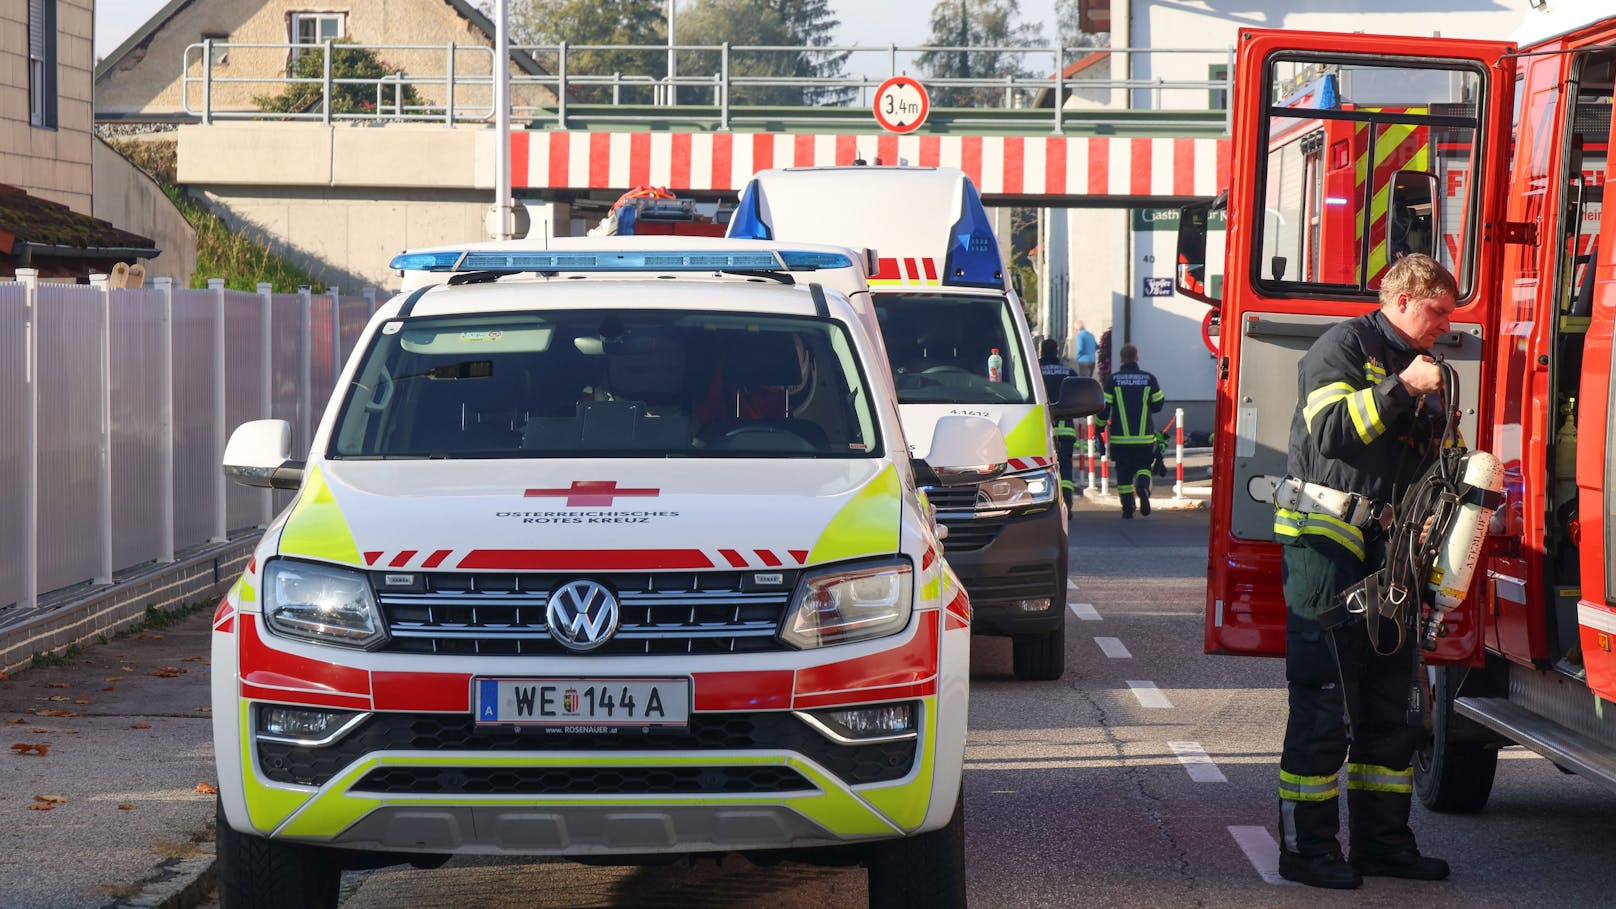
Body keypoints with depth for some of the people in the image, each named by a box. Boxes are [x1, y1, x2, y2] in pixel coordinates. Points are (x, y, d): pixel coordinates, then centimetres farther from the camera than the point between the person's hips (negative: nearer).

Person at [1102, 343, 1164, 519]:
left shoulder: (1113, 380, -3)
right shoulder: (1149, 379, 1)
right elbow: (1157, 406, 6)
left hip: (1120, 438, -1)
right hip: (1144, 437, 1)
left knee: (1124, 472, 8)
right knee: (1143, 466, 13)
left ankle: (1128, 509, 4)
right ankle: (1143, 486, -19)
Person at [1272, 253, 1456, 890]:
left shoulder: (1419, 367, 21)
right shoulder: (1344, 346, -5)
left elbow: (1428, 464, 27)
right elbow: (1329, 428, -19)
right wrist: (1400, 389, -19)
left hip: (1389, 551, 8)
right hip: (1325, 544, -8)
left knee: (1389, 703, 10)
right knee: (1324, 704, -6)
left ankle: (1382, 838, 17)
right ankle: (1306, 848, -2)